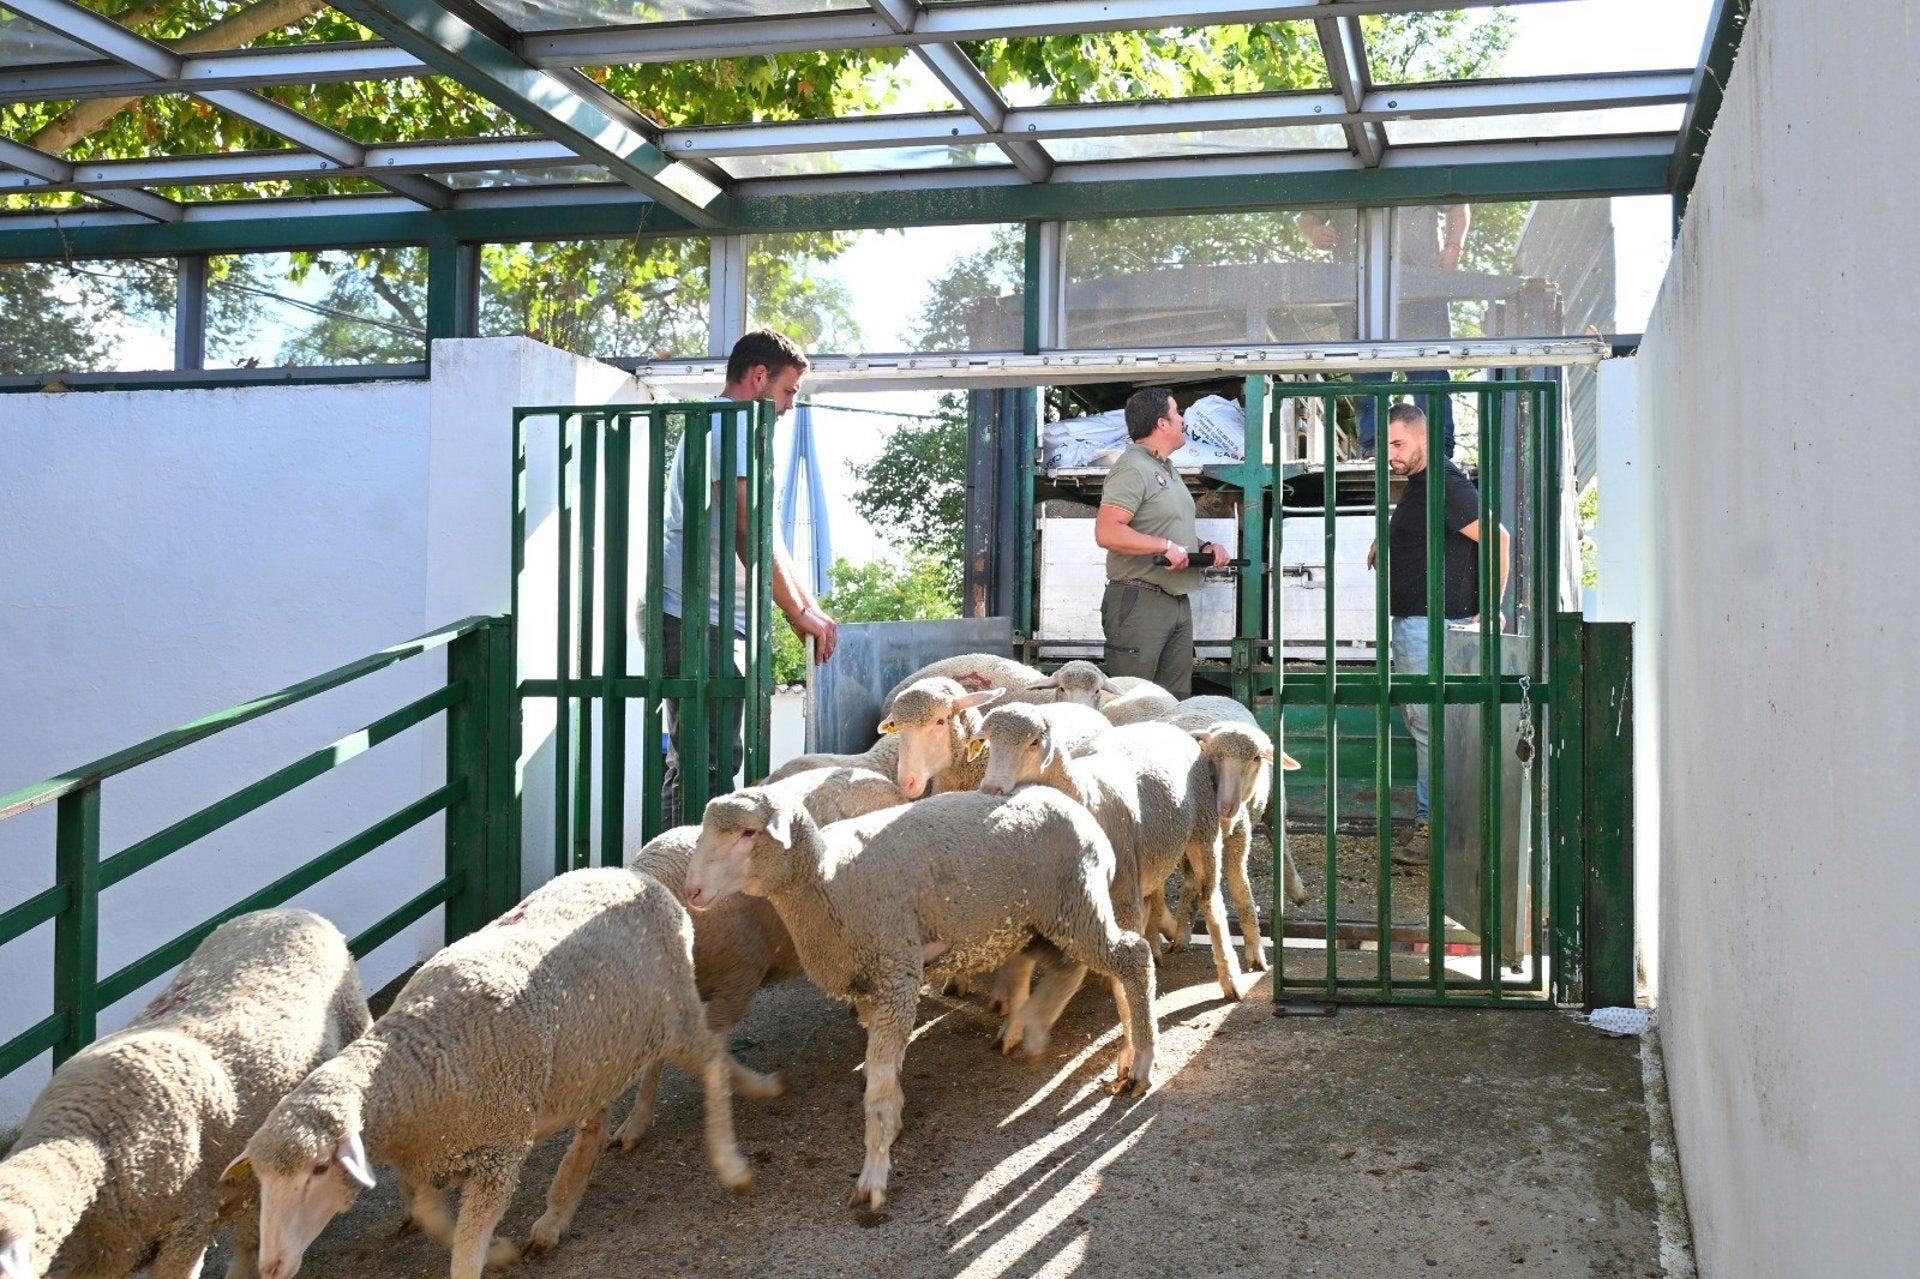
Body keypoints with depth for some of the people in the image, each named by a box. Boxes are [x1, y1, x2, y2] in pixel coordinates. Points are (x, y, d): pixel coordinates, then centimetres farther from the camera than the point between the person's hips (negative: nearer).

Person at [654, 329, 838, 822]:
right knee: (705, 764, -11)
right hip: (696, 619, -11)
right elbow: (750, 533, -19)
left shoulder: (721, 426, 24)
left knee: (719, 758, 15)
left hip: (716, 621, 11)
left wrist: (810, 608, 16)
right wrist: (801, 613, -12)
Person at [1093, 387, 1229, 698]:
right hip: (1139, 601, -10)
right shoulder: (1133, 468, -12)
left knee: (1176, 701, 12)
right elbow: (1106, 532, -24)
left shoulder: (1166, 470, 20)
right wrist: (1165, 547, -23)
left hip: (1177, 601, 10)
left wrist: (1204, 548, 11)